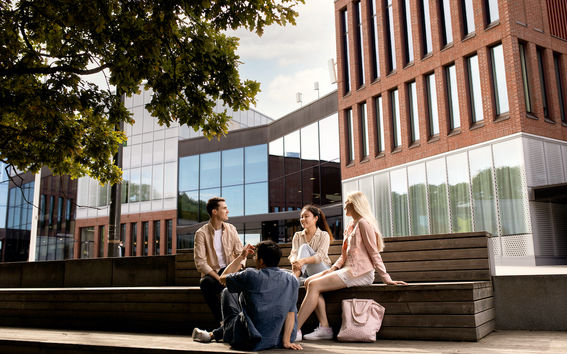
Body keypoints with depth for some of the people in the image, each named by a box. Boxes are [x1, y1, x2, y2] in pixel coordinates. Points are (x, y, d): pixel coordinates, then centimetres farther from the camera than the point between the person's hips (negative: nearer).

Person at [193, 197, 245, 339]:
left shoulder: (231, 229, 7)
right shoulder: (201, 233, -6)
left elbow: (240, 253, 7)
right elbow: (200, 262, -13)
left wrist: (239, 266, -17)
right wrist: (219, 278, -23)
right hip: (212, 273, -3)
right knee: (206, 283, -37)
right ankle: (223, 323, -29)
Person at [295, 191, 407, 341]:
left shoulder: (363, 223, -6)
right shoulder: (350, 225, 23)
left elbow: (374, 253, -9)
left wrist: (386, 278, -13)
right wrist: (333, 268, 6)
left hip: (360, 272, -9)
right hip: (348, 270, 9)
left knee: (314, 285, -19)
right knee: (309, 282, -6)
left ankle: (295, 330, -17)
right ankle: (324, 327, -12)